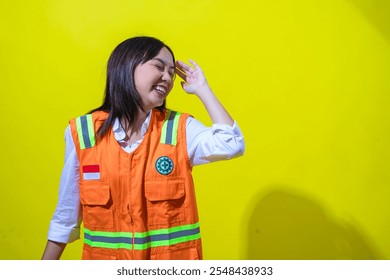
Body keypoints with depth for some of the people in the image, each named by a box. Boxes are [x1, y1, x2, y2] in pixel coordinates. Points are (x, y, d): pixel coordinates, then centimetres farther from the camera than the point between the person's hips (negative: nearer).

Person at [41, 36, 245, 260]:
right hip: (104, 257, 0)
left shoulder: (180, 128, -6)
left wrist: (201, 89, -13)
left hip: (173, 257, 0)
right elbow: (66, 212, 2)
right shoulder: (81, 132, -6)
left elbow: (231, 145, -24)